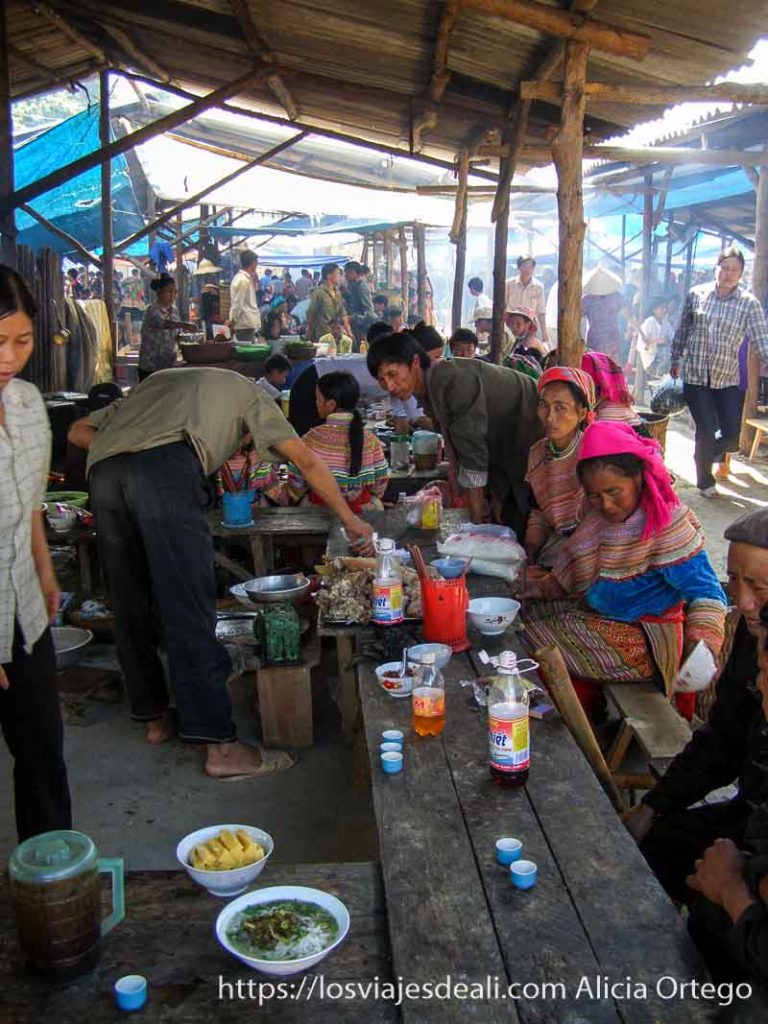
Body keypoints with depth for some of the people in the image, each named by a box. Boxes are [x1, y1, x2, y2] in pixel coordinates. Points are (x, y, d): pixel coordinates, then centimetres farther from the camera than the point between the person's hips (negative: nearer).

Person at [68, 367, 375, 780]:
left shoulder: (160, 381, 41)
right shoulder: (245, 390, 28)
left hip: (102, 470, 6)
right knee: (189, 610, -7)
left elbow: (78, 431, 32)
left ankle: (153, 717, 27)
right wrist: (350, 519, 26)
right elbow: (305, 460, 20)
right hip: (165, 465, -5)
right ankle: (220, 746, -7)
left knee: (131, 606, 14)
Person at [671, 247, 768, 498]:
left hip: (728, 379, 1)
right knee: (707, 430, -5)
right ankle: (705, 481, 17)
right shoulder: (696, 294, -1)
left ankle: (705, 454, 37)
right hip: (695, 375, -1)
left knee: (732, 434, 1)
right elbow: (682, 331, 10)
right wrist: (675, 360, 16)